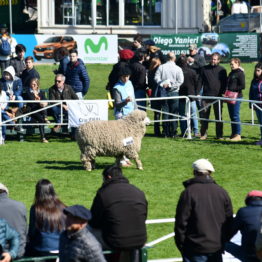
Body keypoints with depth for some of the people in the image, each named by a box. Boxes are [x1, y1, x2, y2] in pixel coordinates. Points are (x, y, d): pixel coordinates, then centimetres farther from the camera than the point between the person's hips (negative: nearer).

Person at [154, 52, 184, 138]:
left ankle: (166, 132, 5)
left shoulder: (161, 67, 0)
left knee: (165, 112, 6)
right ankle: (173, 132, 1)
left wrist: (162, 84, -7)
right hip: (174, 92, -2)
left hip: (164, 92, 2)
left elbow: (156, 78, -6)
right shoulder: (178, 69, -5)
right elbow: (180, 81, -10)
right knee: (174, 113, 3)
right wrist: (172, 85, -6)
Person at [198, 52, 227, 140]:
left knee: (218, 116, 3)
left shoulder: (222, 70, 7)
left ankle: (219, 135, 8)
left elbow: (224, 83, 8)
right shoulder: (205, 69, 8)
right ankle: (203, 134, 7)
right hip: (206, 96, 1)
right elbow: (200, 81, 7)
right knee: (204, 116, -1)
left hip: (218, 96, -1)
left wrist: (223, 93, -5)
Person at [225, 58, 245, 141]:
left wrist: (232, 89, -15)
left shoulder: (240, 73, -8)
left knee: (235, 116, -7)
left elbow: (242, 86, -14)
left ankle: (238, 135, -3)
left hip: (236, 97, -9)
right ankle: (233, 134, 16)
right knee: (232, 116, 10)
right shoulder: (231, 73, 18)